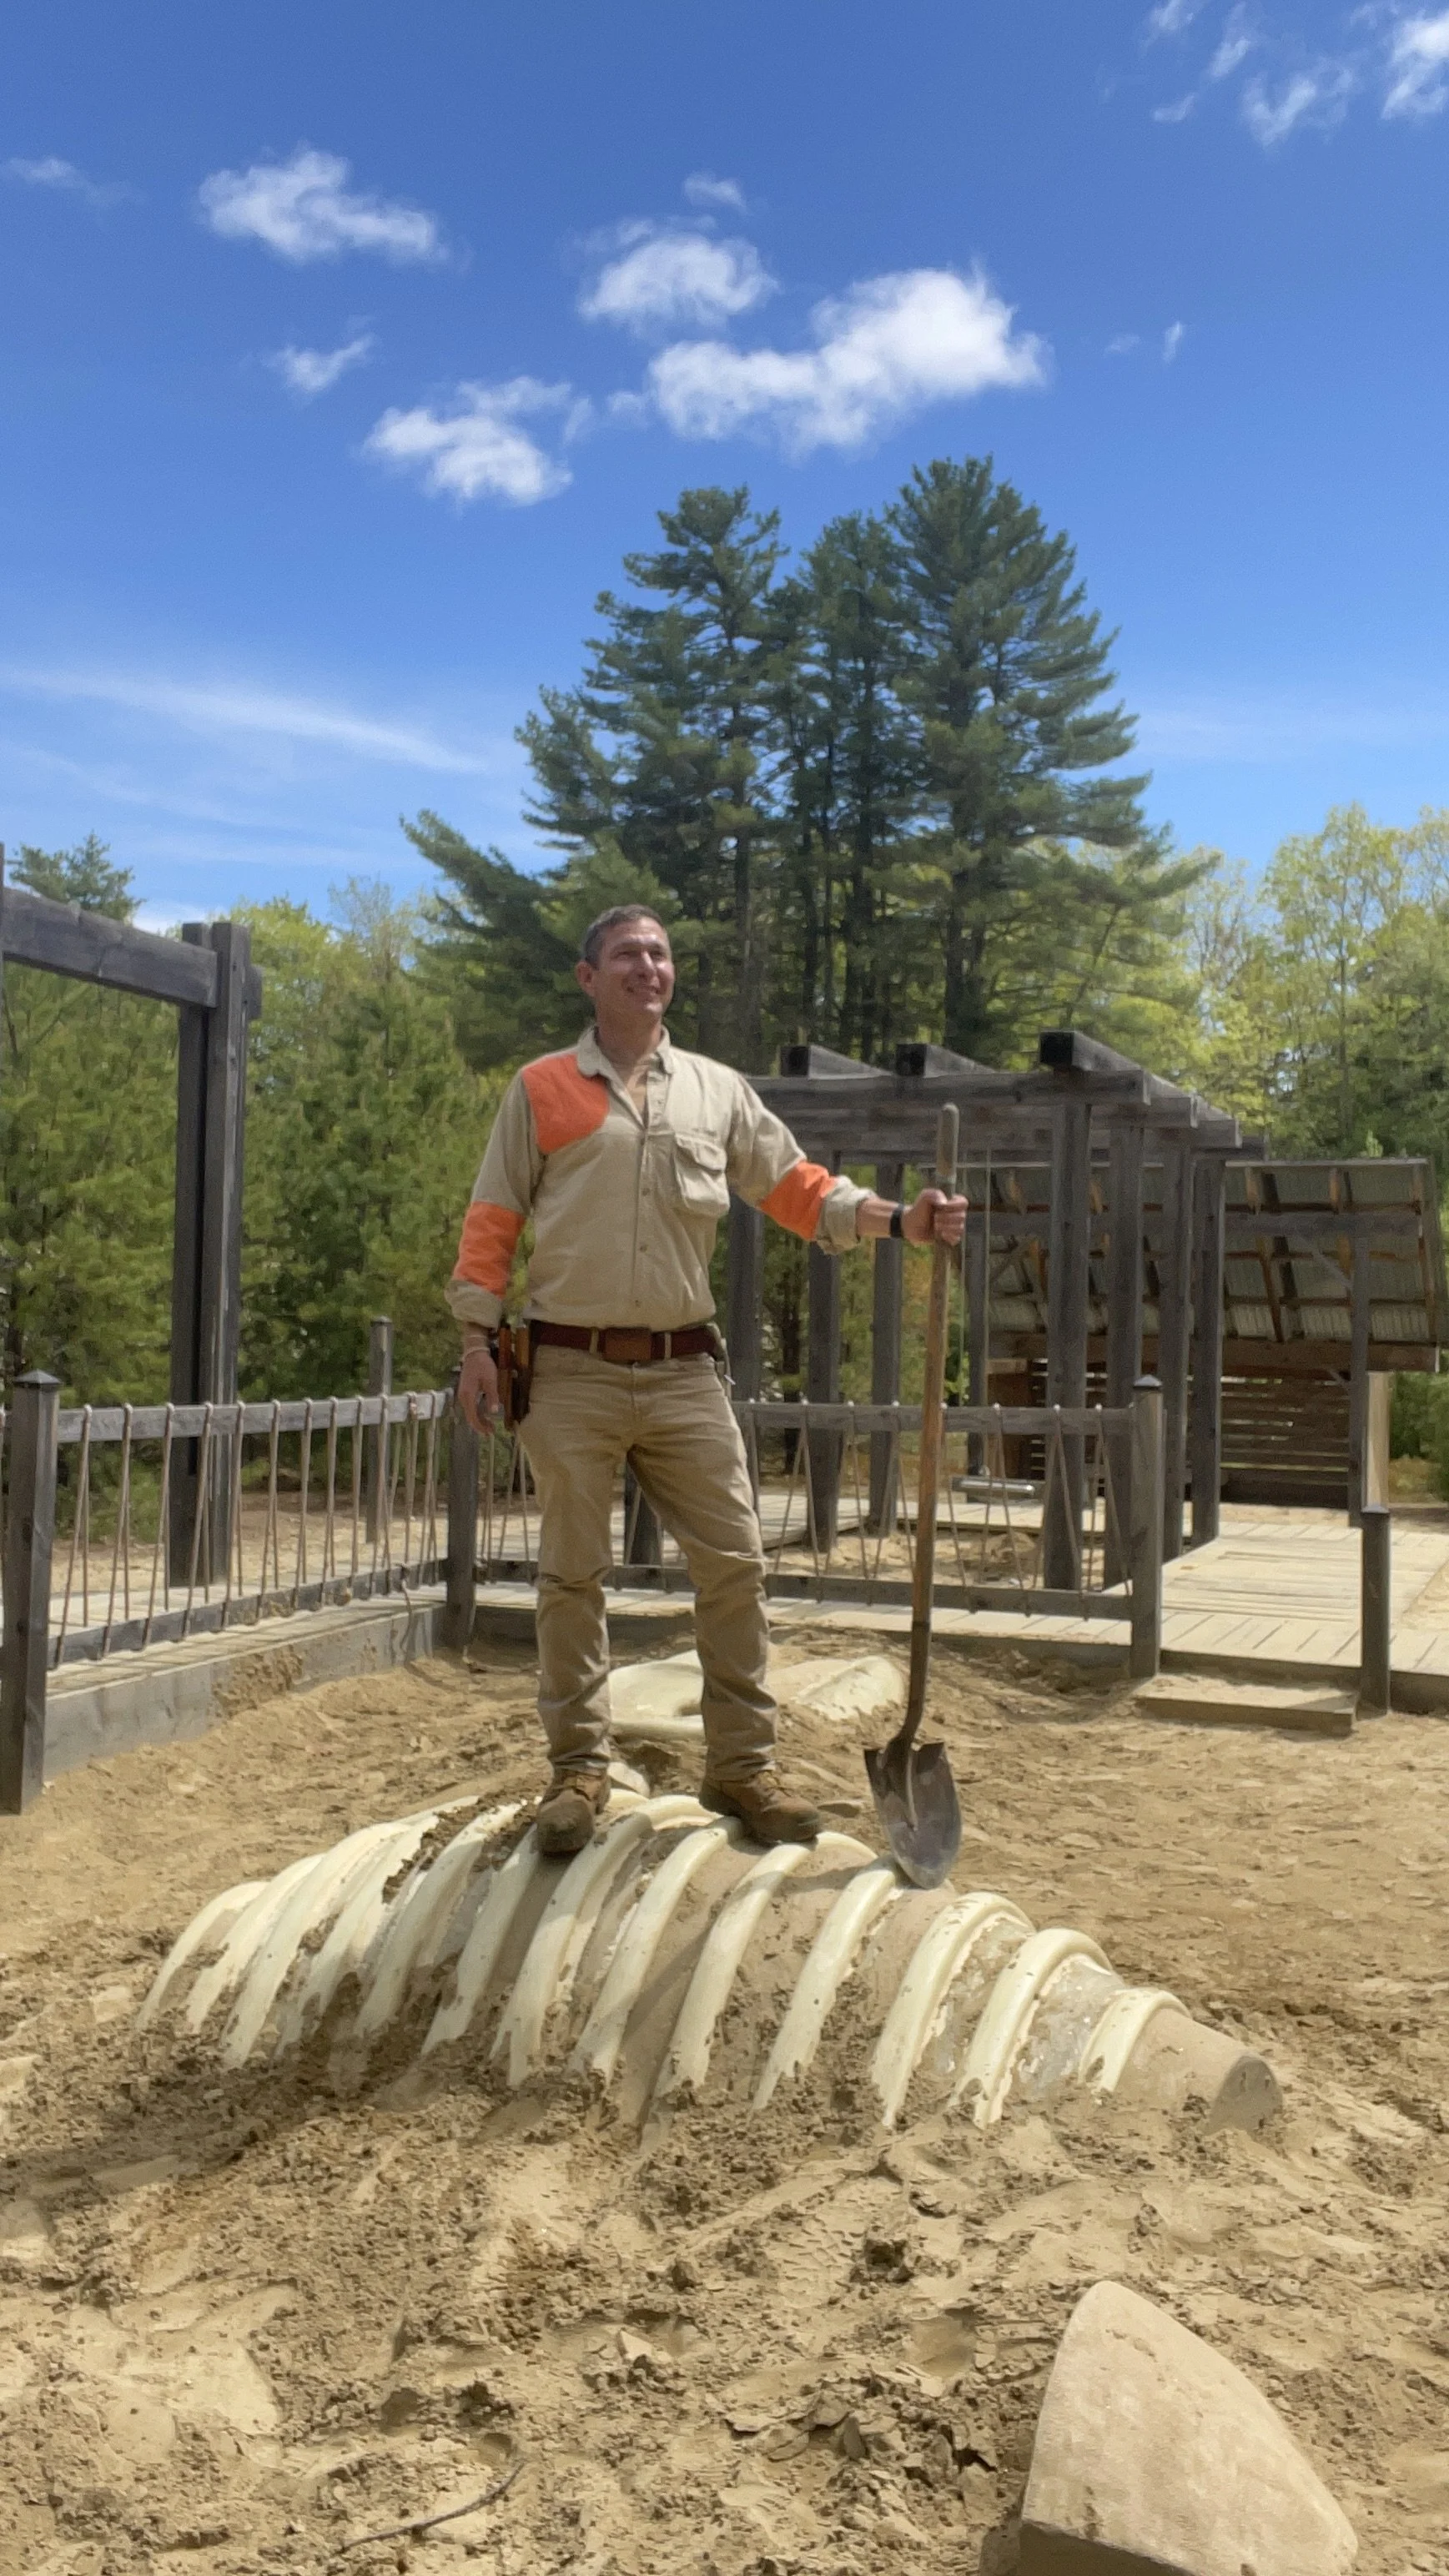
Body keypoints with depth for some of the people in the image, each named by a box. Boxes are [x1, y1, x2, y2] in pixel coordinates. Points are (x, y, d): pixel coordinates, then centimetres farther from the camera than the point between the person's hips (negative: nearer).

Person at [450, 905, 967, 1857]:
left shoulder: (720, 1091, 12)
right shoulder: (541, 1090, 5)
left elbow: (799, 1189, 9)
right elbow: (493, 1223, 4)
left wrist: (900, 1219, -5)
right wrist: (479, 1337, -4)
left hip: (684, 1372, 2)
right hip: (572, 1372, -2)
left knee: (734, 1565, 1)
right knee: (573, 1575, 4)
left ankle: (743, 1763, 14)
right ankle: (580, 1768, 17)